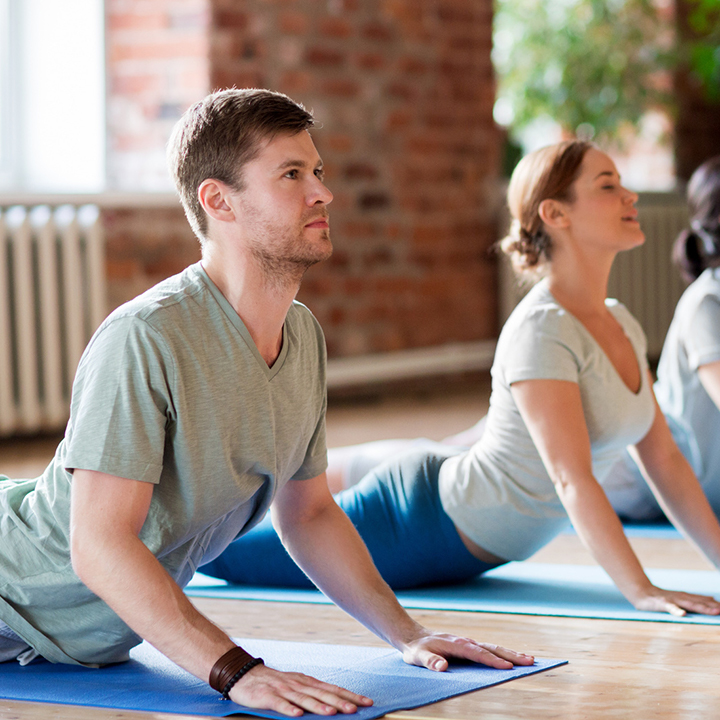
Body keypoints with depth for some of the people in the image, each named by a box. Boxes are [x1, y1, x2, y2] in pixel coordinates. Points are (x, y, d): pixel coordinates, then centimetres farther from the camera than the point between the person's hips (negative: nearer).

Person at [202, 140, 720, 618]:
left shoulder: (621, 324, 1)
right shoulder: (541, 332, -27)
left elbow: (664, 458, 6)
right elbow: (573, 480, -32)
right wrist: (640, 591, -37)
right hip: (421, 522, -9)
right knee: (223, 552, 3)